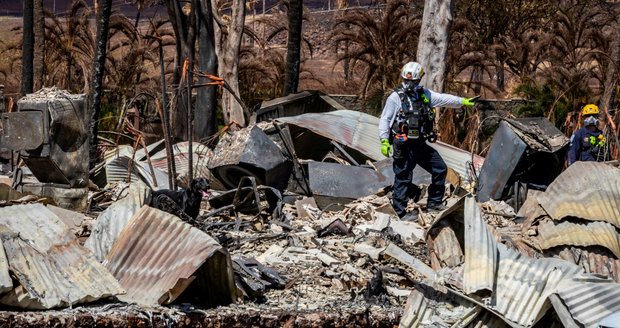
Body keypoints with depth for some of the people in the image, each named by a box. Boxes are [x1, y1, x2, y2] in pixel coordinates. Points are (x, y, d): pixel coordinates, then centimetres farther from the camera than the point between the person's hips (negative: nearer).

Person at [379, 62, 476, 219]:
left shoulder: (425, 94, 9)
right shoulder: (395, 97, -9)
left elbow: (442, 99, 16)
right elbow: (385, 120, -8)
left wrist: (462, 101, 13)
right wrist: (384, 141, -15)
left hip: (420, 144, 7)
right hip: (403, 145, -7)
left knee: (440, 168, 14)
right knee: (403, 178, -6)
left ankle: (434, 203, 26)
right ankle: (399, 212, 2)